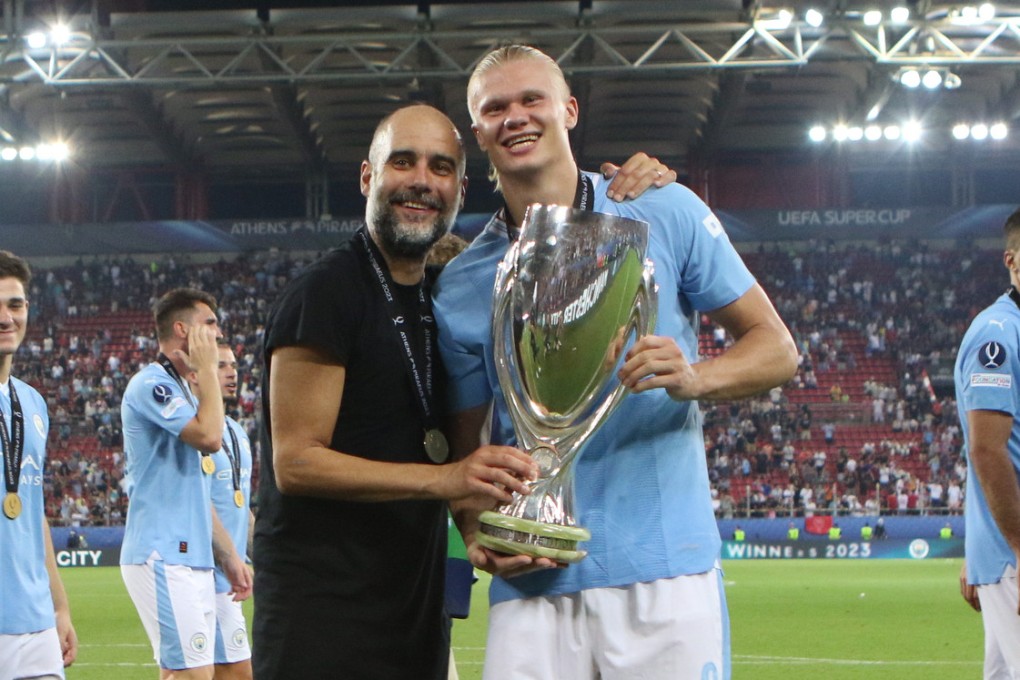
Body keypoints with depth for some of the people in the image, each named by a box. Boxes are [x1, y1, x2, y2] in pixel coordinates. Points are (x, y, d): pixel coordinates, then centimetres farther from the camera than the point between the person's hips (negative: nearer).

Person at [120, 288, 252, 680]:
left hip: (194, 560, 10)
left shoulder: (185, 392, 23)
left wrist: (229, 557, 22)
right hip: (162, 557, -10)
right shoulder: (151, 384, -7)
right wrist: (208, 369, -10)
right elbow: (210, 437, -22)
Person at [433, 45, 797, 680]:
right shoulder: (462, 286, 8)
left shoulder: (665, 213, 4)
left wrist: (696, 378, -15)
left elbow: (776, 347, 5)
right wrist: (477, 535, -6)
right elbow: (465, 442, 13)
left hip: (665, 571, -1)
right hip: (534, 582, 2)